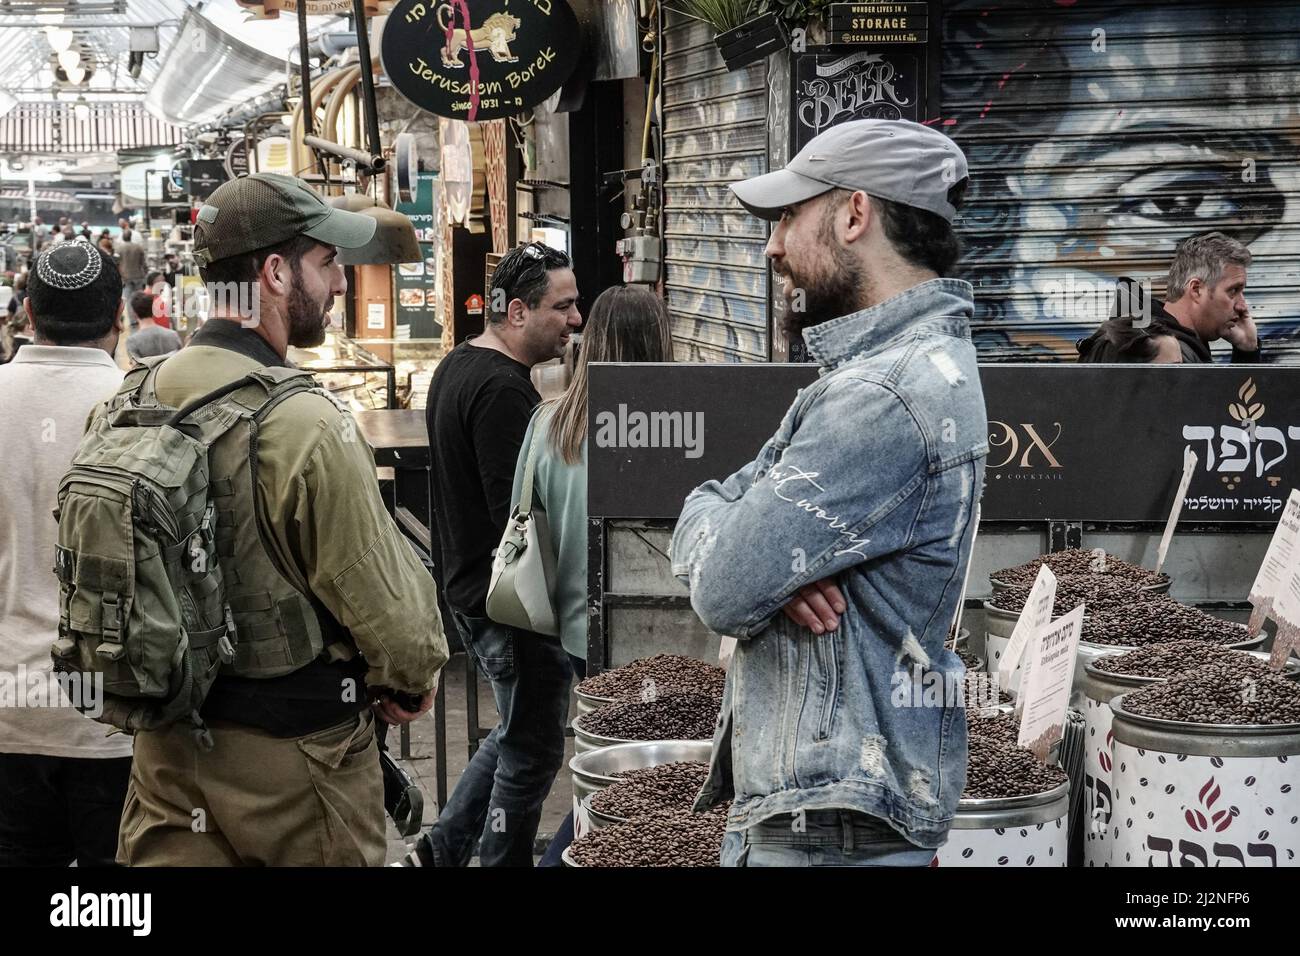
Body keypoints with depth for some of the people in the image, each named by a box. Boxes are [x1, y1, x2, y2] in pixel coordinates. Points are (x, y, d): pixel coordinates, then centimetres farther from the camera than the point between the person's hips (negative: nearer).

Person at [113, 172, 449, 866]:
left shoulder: (133, 400, -2)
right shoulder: (305, 425, -22)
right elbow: (385, 596, -17)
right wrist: (412, 680, 3)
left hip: (165, 740, 6)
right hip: (290, 754, -6)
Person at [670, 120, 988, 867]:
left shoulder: (886, 398, -22)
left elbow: (723, 589, -22)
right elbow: (700, 542, 10)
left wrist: (713, 517, -1)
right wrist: (768, 554, -12)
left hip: (834, 818, -9)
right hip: (793, 786, 9)